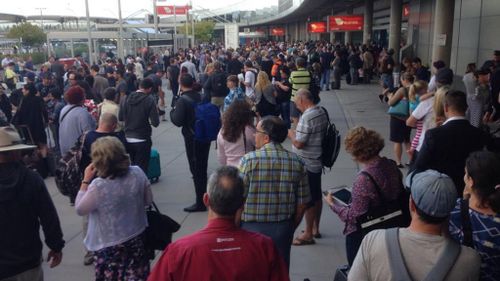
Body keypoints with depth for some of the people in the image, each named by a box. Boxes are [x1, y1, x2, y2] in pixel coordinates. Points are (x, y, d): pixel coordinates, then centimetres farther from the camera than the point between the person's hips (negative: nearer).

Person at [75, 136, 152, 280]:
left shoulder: (98, 186, -26)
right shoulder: (137, 173, -14)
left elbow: (79, 209, -9)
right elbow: (148, 200, 0)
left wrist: (86, 181, -8)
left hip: (109, 245, -3)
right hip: (137, 238, 4)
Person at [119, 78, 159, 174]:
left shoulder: (127, 98, 0)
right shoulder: (149, 100, -13)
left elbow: (120, 118, 8)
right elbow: (155, 122, -16)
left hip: (128, 139, 5)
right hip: (142, 140, -5)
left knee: (133, 166, 20)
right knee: (141, 168, 2)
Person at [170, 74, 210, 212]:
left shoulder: (182, 100, -14)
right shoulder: (201, 97, 4)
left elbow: (178, 121, -18)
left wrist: (172, 111, 0)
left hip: (192, 139, -7)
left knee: (196, 170, -1)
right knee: (202, 168, 18)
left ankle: (200, 203, 2)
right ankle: (204, 198, 30)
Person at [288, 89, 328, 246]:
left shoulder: (307, 117, -23)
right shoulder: (322, 112, 6)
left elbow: (299, 143, -23)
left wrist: (290, 133, -6)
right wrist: (298, 129, 13)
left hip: (306, 165, -9)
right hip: (317, 162, 9)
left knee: (308, 199, 1)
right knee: (317, 196, 17)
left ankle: (308, 234, 13)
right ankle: (315, 229, 31)